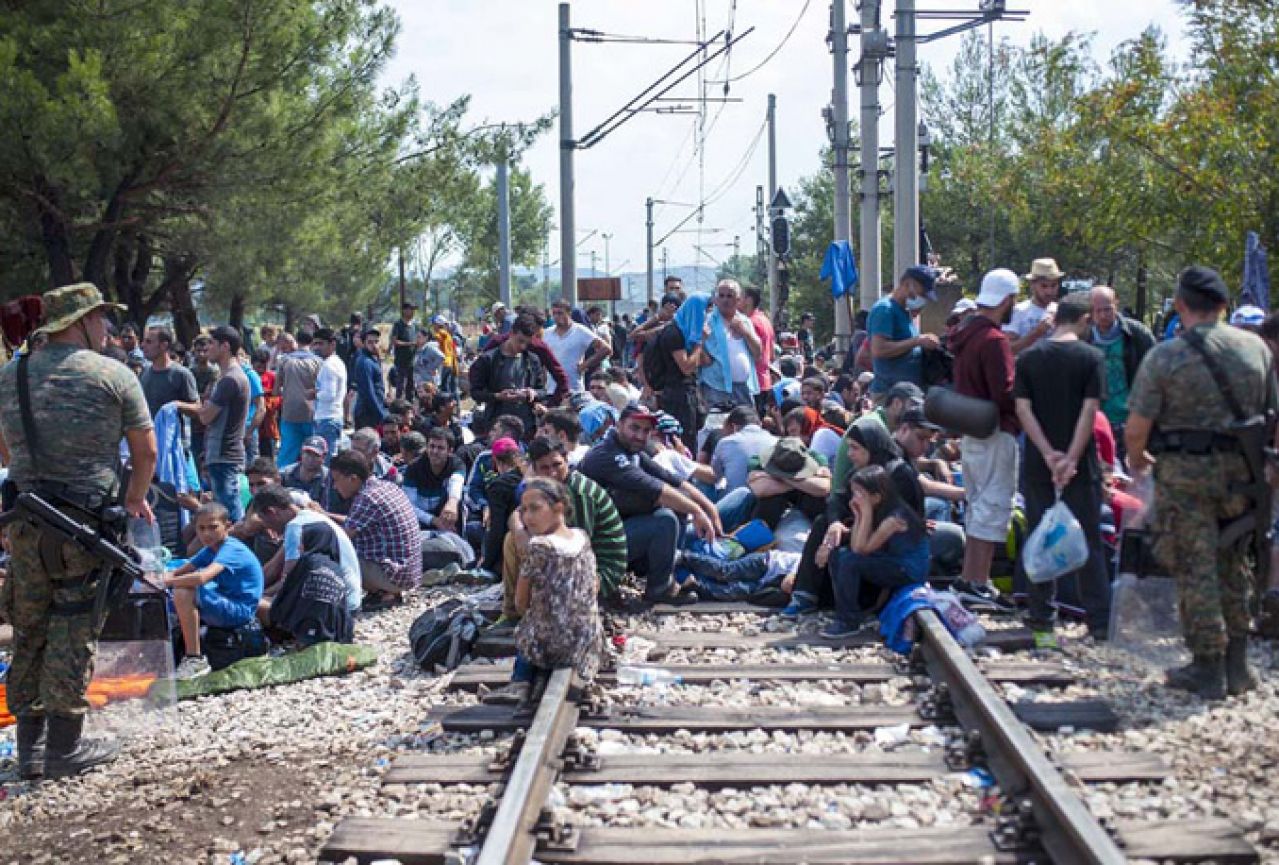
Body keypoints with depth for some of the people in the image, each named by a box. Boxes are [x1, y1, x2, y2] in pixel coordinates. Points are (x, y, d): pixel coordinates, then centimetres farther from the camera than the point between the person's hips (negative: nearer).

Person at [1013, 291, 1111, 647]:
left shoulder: (1028, 357, 3)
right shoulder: (1091, 357, -5)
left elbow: (1022, 409, -5)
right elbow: (1089, 410, -13)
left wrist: (1049, 453, -10)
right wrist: (1072, 458, -15)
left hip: (1037, 463, 2)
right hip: (1080, 464, -2)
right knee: (1088, 541, 5)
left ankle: (1043, 620, 12)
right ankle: (1100, 622, 7)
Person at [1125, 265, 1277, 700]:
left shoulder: (1165, 356, -10)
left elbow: (1137, 426, -10)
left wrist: (1136, 457, 10)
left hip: (1185, 472, -4)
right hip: (1241, 470, 4)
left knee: (1195, 569, 3)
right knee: (1232, 567, 16)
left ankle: (1208, 669, 7)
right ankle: (1236, 665, 21)